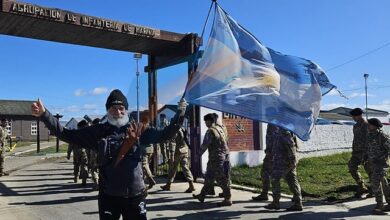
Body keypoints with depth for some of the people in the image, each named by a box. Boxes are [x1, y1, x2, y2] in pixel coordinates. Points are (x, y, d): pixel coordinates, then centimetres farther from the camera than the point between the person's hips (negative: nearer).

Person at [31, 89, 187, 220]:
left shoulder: (138, 130, 1)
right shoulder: (99, 131, -1)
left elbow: (164, 134, 2)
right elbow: (66, 134, -2)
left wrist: (180, 113, -6)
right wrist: (44, 115, -9)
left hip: (135, 196, 1)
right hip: (108, 196, -1)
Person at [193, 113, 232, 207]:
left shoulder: (210, 131, -13)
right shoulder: (220, 129, 12)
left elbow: (205, 145, -11)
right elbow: (225, 142, 15)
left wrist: (199, 154, 5)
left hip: (216, 158, -9)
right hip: (224, 157, 9)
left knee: (222, 179, -3)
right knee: (209, 177, 16)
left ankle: (228, 199, 3)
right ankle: (202, 195, 26)